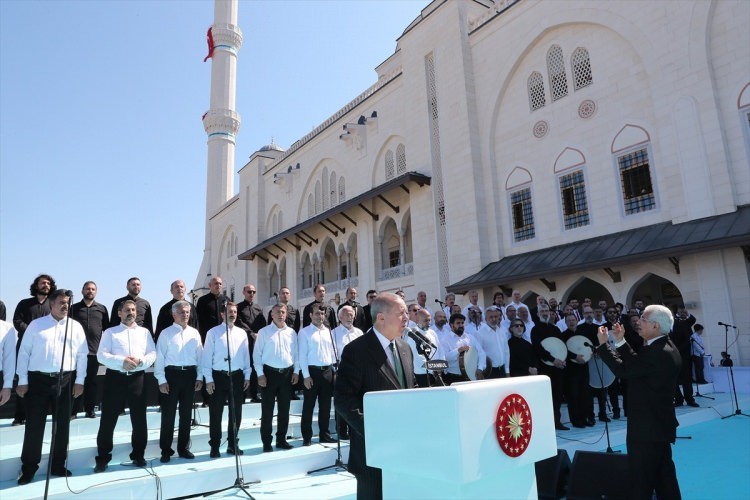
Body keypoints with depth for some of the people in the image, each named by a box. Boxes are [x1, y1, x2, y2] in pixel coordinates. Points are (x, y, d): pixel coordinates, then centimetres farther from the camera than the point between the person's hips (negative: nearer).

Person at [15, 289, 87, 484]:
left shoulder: (75, 326, 6)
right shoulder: (36, 325, 3)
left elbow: (82, 354, 5)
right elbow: (24, 352, 2)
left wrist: (79, 380, 0)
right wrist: (22, 381, -3)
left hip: (65, 380, 2)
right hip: (38, 379, -1)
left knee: (62, 425, 8)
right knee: (34, 425, 3)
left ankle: (58, 465, 22)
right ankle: (29, 468, 16)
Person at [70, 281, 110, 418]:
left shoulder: (102, 309, 9)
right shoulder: (74, 308, 7)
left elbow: (107, 329, 11)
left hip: (95, 350, 1)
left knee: (92, 381, 7)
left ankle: (90, 409, 15)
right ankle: (73, 410, 9)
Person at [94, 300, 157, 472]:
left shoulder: (145, 332, 13)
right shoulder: (110, 332, 7)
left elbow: (152, 354, 5)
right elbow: (101, 355, -4)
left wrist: (140, 360, -15)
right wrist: (121, 361, -17)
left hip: (138, 379, 2)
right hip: (115, 378, -1)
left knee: (139, 419, 8)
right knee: (108, 419, 3)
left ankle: (138, 455, 21)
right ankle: (103, 458, 16)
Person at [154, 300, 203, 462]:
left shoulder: (194, 333, 8)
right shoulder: (166, 333, -2)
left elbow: (200, 356, 9)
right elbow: (159, 358, -5)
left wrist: (199, 377, 4)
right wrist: (161, 380, -10)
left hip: (190, 374, 3)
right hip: (172, 374, -3)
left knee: (186, 413, 12)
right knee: (168, 414, 4)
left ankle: (183, 448, 25)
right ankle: (166, 450, 17)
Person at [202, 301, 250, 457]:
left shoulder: (242, 333, 7)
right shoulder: (213, 332, -3)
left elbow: (246, 356, 9)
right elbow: (206, 357, -5)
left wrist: (247, 376, 6)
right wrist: (209, 379, -9)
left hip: (237, 376, 3)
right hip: (219, 376, -3)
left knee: (236, 412, 11)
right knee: (216, 413, 5)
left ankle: (232, 444, 26)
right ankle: (215, 446, 19)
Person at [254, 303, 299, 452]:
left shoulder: (292, 332, 7)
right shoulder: (264, 332, -2)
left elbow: (296, 353, 10)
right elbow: (257, 354, -4)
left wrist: (296, 371, 4)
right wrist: (260, 374, -9)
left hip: (287, 373, 3)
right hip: (269, 373, -3)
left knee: (284, 409, 10)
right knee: (267, 410, 2)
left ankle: (281, 439, 23)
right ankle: (267, 442, 13)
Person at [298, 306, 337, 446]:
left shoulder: (328, 331, 11)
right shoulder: (304, 332, -4)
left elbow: (332, 352, 13)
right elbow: (302, 355, -8)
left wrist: (334, 370, 8)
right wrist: (306, 375, -12)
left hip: (327, 371, 5)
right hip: (312, 371, -5)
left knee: (325, 405, 11)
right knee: (309, 406, 3)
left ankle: (324, 434, 23)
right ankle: (307, 437, 12)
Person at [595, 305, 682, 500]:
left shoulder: (657, 352, -25)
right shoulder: (665, 347, 7)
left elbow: (624, 370, -22)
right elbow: (635, 363, 11)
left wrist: (603, 344, -13)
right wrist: (620, 342, 8)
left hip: (647, 428, -10)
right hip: (659, 424, 10)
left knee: (641, 483, 0)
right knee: (664, 478, 20)